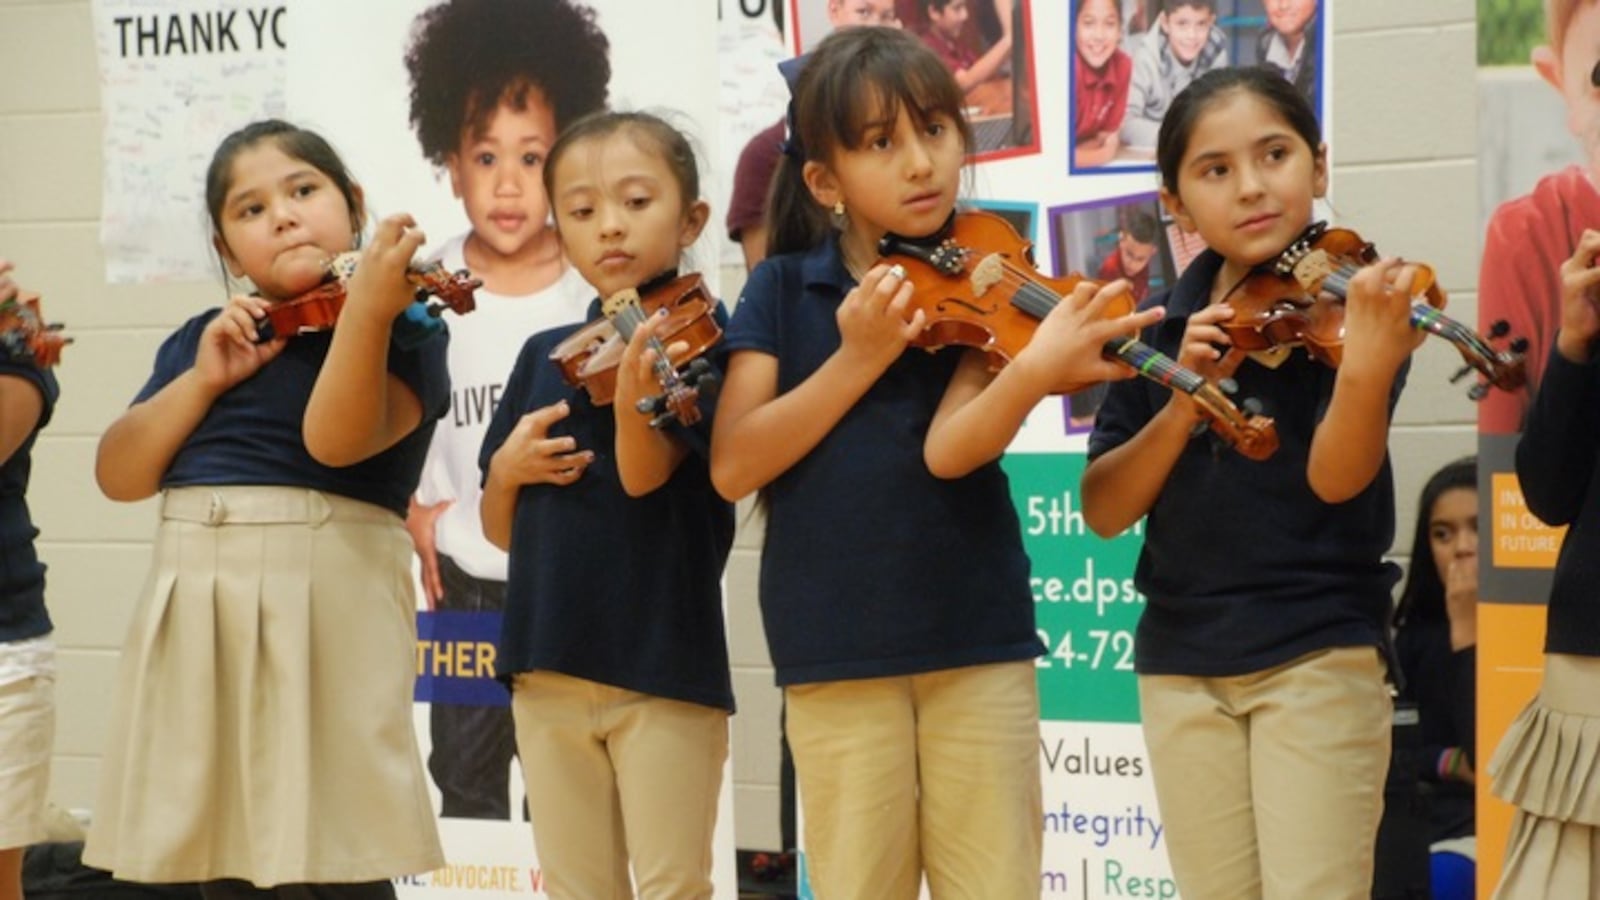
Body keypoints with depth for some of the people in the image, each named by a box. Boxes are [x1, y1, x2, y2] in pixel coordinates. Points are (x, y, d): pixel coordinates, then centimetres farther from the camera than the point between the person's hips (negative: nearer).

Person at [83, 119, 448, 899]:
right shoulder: (202, 338, 16)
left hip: (321, 601, -6)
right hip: (194, 601, 6)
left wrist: (368, 305, -31)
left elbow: (337, 439, -19)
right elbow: (118, 476, 9)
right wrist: (203, 379, -4)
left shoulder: (400, 328, -1)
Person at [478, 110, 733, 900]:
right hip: (550, 664, 5)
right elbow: (501, 529, 15)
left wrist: (634, 391, -40)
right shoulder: (544, 356, 9)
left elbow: (644, 473, -21)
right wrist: (507, 469, -7)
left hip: (664, 664, -5)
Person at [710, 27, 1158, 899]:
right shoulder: (783, 290, 3)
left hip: (977, 637, 0)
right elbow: (733, 466, -7)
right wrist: (859, 358, -13)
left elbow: (948, 448, -15)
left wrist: (1037, 368, -35)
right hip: (836, 645, 0)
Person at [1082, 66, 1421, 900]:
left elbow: (1335, 477, -22)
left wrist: (1369, 357, -41)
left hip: (1317, 652, -4)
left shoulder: (1355, 302, -7)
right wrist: (1183, 403, -15)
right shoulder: (1163, 329, 5)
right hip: (1180, 660, 4)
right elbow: (1104, 510, 1)